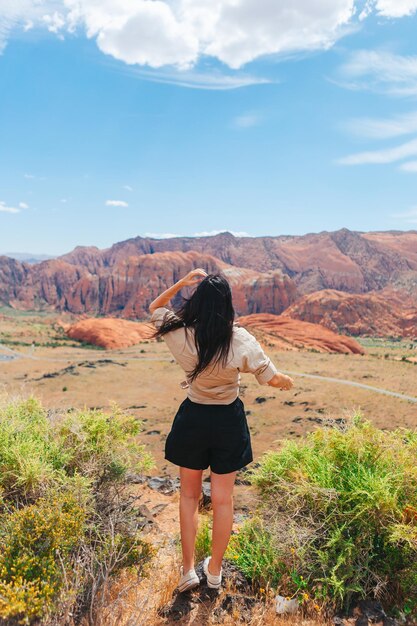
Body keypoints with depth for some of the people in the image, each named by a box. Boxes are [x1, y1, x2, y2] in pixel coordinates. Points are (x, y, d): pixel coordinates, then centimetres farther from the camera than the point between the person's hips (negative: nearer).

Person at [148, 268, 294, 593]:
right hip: (229, 421, 0)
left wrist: (182, 282, -6)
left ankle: (188, 569, 31)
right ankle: (215, 570, 35)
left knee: (189, 495, 21)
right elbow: (272, 379, -9)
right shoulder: (241, 340, -20)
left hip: (193, 418, 1)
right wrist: (288, 381, 14)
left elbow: (155, 307, 4)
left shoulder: (181, 333, -16)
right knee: (223, 499, 17)